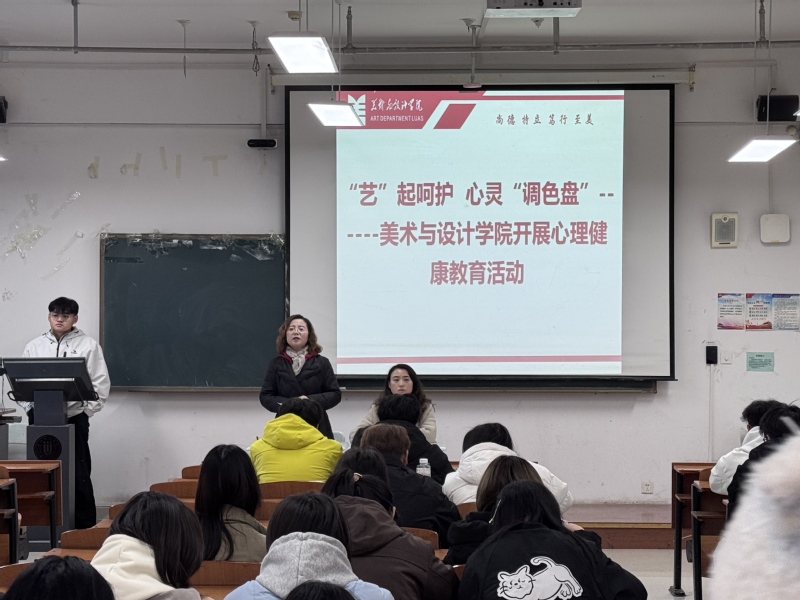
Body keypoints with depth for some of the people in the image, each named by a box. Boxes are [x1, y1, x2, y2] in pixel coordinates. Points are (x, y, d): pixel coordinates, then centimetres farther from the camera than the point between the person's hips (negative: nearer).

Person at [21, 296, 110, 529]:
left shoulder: (88, 345, 2)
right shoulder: (34, 346, 11)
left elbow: (101, 384, -1)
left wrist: (86, 411, -7)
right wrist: (30, 408, -1)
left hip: (74, 417, -3)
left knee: (79, 475, -1)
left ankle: (85, 525, 6)